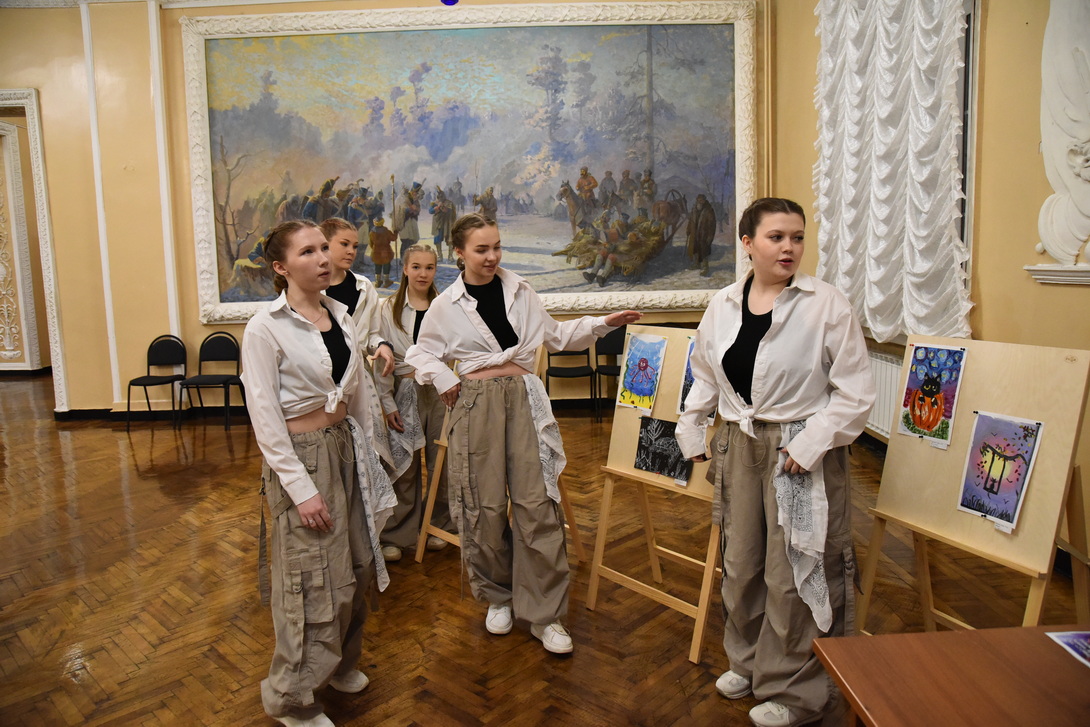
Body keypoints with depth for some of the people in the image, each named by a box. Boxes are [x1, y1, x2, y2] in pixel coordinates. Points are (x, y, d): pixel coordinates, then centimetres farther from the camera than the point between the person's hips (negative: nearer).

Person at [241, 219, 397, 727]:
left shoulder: (340, 315, 5)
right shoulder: (265, 329, -15)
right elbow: (264, 418, -17)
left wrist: (365, 452, 12)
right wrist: (301, 489, -18)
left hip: (346, 448, 7)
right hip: (301, 456, -7)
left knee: (356, 566, 17)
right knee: (313, 580, 3)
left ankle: (339, 663, 41)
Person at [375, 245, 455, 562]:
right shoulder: (389, 309, 1)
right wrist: (387, 402, -2)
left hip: (441, 390, 1)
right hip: (406, 391, -1)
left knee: (442, 462, 5)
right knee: (404, 465, 3)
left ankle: (438, 525, 24)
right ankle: (397, 535, 16)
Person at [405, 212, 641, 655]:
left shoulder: (520, 291, 9)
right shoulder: (446, 306, 5)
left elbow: (556, 336, 19)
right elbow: (419, 353, 15)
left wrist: (604, 323, 11)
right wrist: (441, 378, -4)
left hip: (523, 398, 1)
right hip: (475, 403, -1)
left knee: (536, 502, -4)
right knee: (485, 506, 3)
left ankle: (545, 613, 7)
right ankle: (498, 597, 26)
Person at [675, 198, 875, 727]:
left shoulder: (827, 305, -11)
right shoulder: (723, 305, 4)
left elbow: (855, 393, -10)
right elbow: (704, 377, 16)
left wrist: (809, 446, -16)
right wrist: (692, 435, 13)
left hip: (801, 453, -5)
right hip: (738, 446, 5)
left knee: (792, 573, 2)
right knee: (740, 564, 16)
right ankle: (748, 660, 41)